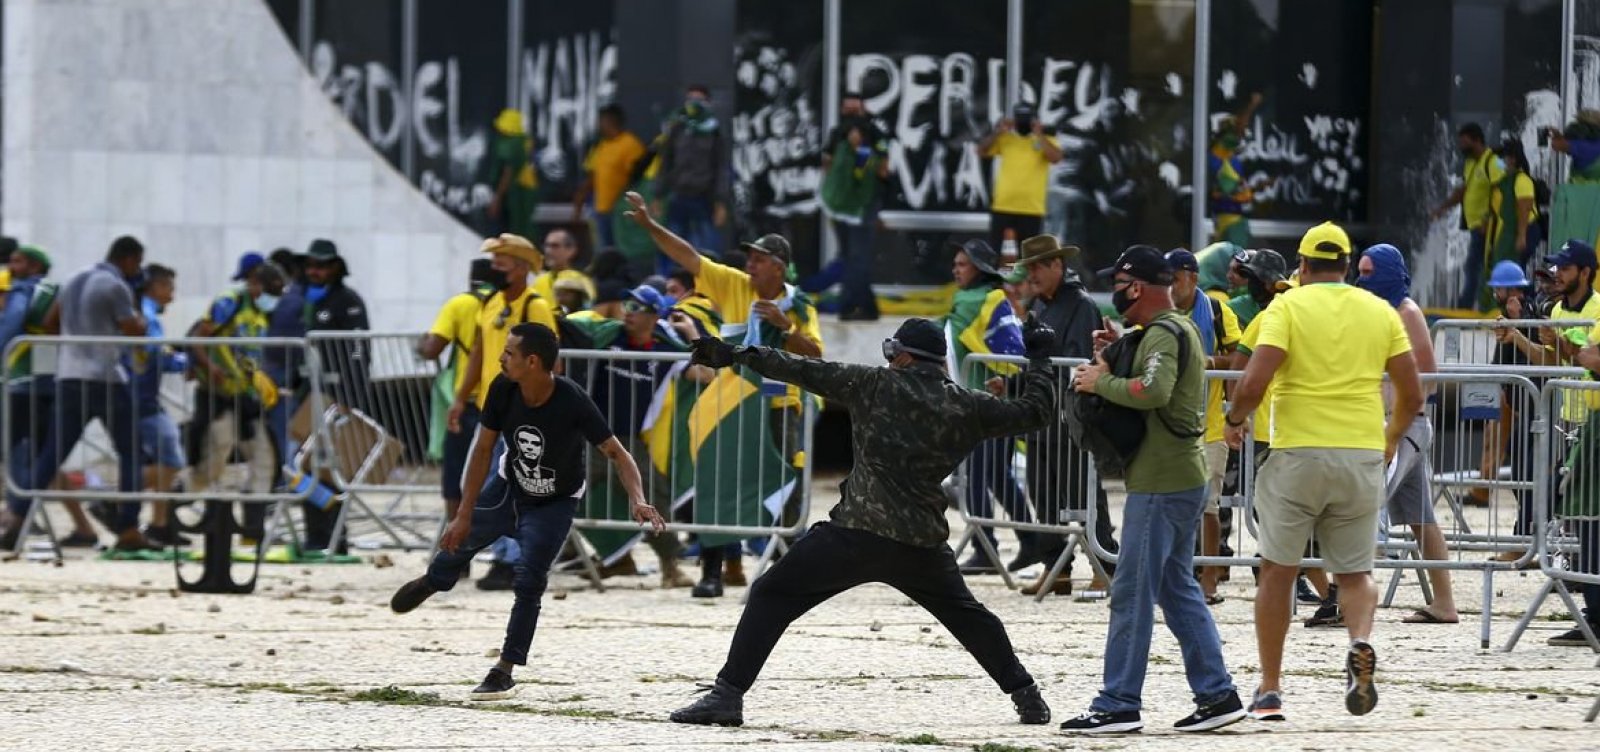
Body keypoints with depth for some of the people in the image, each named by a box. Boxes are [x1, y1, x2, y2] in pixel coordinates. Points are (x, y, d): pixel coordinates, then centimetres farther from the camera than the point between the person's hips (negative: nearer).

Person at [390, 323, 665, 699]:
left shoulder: (572, 402, -35)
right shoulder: (503, 389, -23)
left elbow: (616, 453, -29)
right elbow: (484, 449, -13)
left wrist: (637, 501, -46)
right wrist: (465, 515, -13)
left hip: (555, 503, -4)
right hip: (510, 487, 4)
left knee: (529, 580, -16)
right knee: (458, 540, 17)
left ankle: (505, 671, -3)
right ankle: (434, 580, 54)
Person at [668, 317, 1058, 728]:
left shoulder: (876, 385, 0)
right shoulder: (967, 406, 6)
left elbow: (807, 371, 0)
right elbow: (1032, 412, 15)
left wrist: (738, 354, 4)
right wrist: (1038, 359, 31)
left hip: (854, 535, -4)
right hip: (923, 544, 4)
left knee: (771, 596, 4)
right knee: (966, 614, 26)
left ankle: (727, 695, -7)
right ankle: (1026, 697, 26)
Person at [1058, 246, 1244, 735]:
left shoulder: (1163, 333, -15)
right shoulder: (1184, 328, 17)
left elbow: (1154, 391, -32)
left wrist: (1101, 381, -19)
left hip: (1161, 483, -10)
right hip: (1184, 478, 10)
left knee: (1132, 593, -6)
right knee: (1178, 588, 15)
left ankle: (1118, 705, -5)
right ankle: (1217, 694, 15)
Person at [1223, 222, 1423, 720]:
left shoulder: (1287, 307, -2)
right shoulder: (1381, 313, 8)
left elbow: (1253, 383, -14)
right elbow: (1411, 395, 8)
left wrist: (1235, 420, 6)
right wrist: (1392, 436, 27)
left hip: (1298, 453, -2)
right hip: (1363, 458, 3)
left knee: (1278, 571, 11)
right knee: (1355, 572, 13)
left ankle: (1270, 691, 12)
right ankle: (1361, 643, -19)